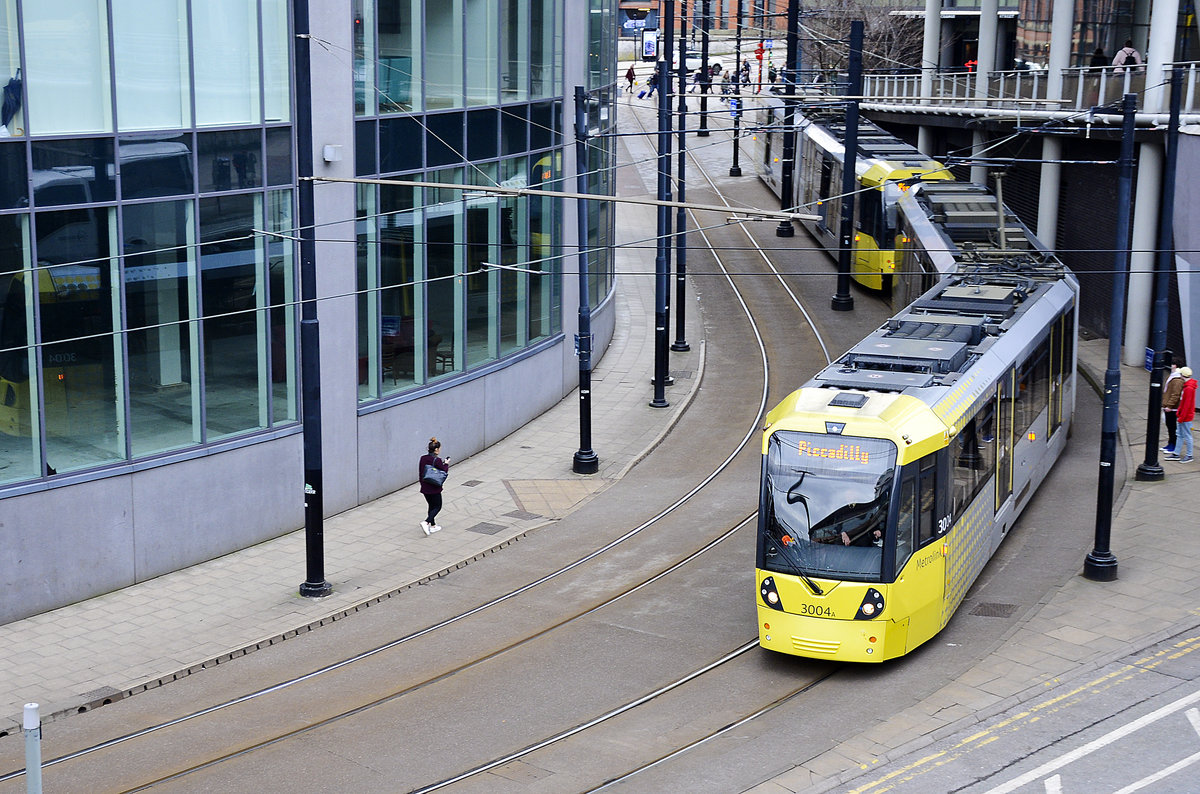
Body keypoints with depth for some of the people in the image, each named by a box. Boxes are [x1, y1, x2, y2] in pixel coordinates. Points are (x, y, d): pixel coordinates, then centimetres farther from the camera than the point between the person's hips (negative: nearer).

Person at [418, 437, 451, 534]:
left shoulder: (423, 458, 1)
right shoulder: (437, 460, -19)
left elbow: (420, 473, 9)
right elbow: (443, 472, -11)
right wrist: (446, 464, 4)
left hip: (424, 488, 7)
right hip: (434, 488, -7)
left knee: (431, 506, 20)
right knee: (437, 507, 6)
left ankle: (433, 526, 26)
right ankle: (426, 522, -12)